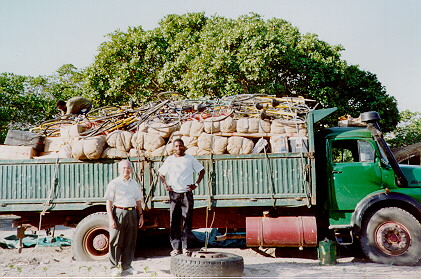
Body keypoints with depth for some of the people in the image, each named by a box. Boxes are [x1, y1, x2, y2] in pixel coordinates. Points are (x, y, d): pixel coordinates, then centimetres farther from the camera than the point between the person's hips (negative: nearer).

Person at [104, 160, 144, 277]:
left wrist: (141, 216, 13)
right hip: (118, 212, -5)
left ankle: (127, 266, 18)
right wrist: (111, 219, -12)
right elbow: (109, 203, -4)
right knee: (116, 241, -1)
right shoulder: (114, 183, -1)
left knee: (130, 241, 7)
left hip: (132, 213, 5)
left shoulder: (134, 183, 15)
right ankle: (114, 267, 8)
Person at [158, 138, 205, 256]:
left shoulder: (190, 159, 5)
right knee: (174, 221, 0)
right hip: (174, 193, 1)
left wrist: (196, 184, 3)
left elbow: (202, 170, 14)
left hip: (187, 193, -1)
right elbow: (161, 173, 21)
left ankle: (185, 247, 4)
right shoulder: (169, 160, 9)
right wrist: (165, 185, 6)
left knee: (187, 221, -2)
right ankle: (176, 247, 6)